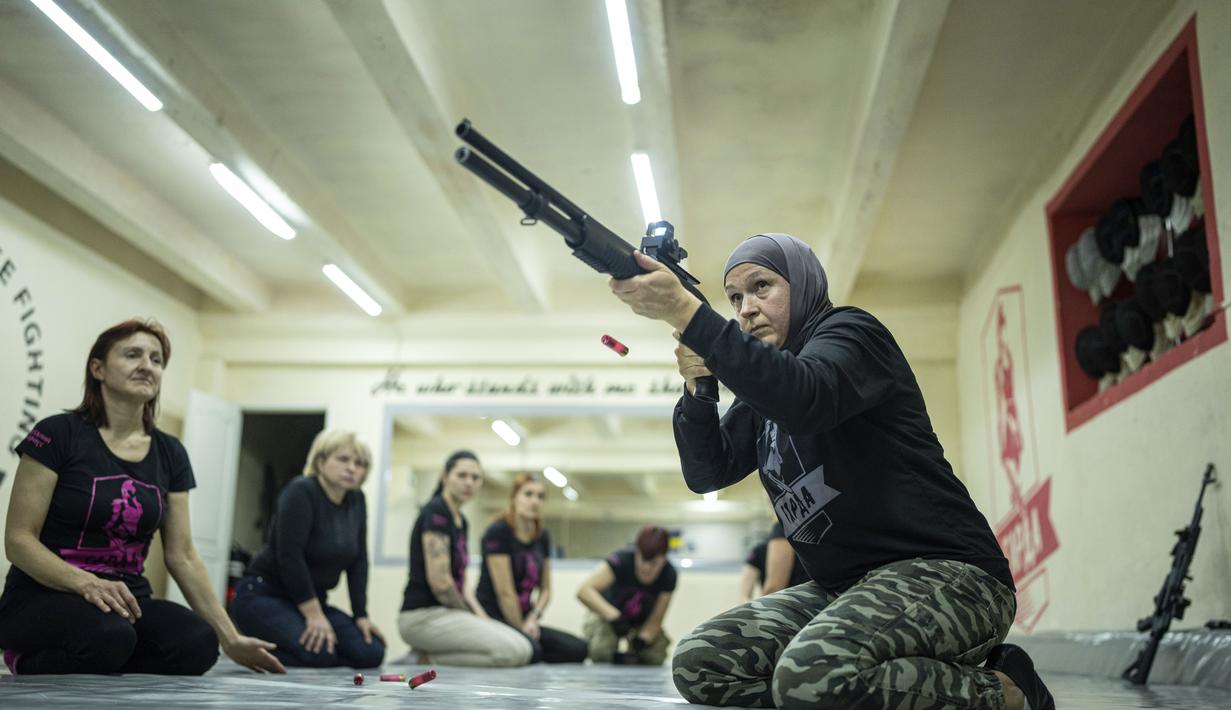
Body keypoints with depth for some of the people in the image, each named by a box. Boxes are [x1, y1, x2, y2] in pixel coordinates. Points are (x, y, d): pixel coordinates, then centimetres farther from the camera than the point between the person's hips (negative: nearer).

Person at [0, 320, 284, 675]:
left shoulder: (170, 454, 7)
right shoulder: (57, 434, -7)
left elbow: (182, 556, 8)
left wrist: (231, 639, 4)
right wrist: (88, 584, -29)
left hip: (126, 599, 4)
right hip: (45, 597, -4)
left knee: (197, 642, -28)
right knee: (110, 636, -38)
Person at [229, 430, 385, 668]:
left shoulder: (356, 501, 5)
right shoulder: (301, 492, -16)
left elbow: (358, 562, 5)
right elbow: (290, 556, -22)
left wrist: (361, 615, -3)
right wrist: (314, 615, -24)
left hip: (311, 602, 7)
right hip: (263, 595, -7)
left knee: (371, 652, -10)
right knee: (318, 652, -30)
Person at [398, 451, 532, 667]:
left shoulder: (462, 521, 16)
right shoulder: (435, 512, -13)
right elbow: (439, 581, -19)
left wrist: (481, 617, 4)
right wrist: (470, 616, -5)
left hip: (448, 611, 9)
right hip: (424, 616, -9)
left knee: (524, 648, 2)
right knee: (514, 651, -20)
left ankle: (432, 654, 4)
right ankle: (429, 660, -7)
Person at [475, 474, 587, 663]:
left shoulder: (542, 536, 10)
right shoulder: (498, 532, -12)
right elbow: (505, 591, -15)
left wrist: (532, 619, -4)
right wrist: (520, 629, -9)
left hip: (522, 618, 7)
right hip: (491, 617, -7)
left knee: (577, 649, -14)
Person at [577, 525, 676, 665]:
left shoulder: (668, 575, -23)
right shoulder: (622, 561, -32)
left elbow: (655, 620, -18)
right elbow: (584, 591, -43)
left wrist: (642, 640, -37)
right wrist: (613, 616, -53)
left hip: (642, 623, 3)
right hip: (608, 615, -3)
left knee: (656, 657, -20)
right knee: (600, 651, -29)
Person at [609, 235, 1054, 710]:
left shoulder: (851, 332, -5)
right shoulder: (761, 391, 18)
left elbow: (804, 399, -29)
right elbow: (707, 471, 10)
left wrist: (683, 310, -35)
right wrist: (696, 389, -9)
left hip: (943, 572, -8)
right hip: (845, 587, 9)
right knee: (699, 663, -7)